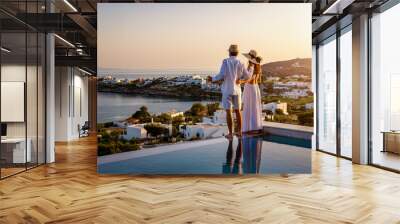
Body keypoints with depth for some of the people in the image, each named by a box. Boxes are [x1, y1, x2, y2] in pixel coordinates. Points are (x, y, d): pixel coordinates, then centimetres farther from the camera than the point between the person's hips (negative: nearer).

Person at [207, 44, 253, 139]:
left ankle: (230, 133, 1)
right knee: (237, 111, 14)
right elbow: (247, 76, 9)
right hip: (237, 90, 3)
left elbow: (222, 75, -20)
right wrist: (251, 68, 28)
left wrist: (213, 79, -2)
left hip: (227, 90, -3)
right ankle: (239, 131, 17)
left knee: (228, 112, 0)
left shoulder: (226, 61, -10)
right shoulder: (240, 64, -1)